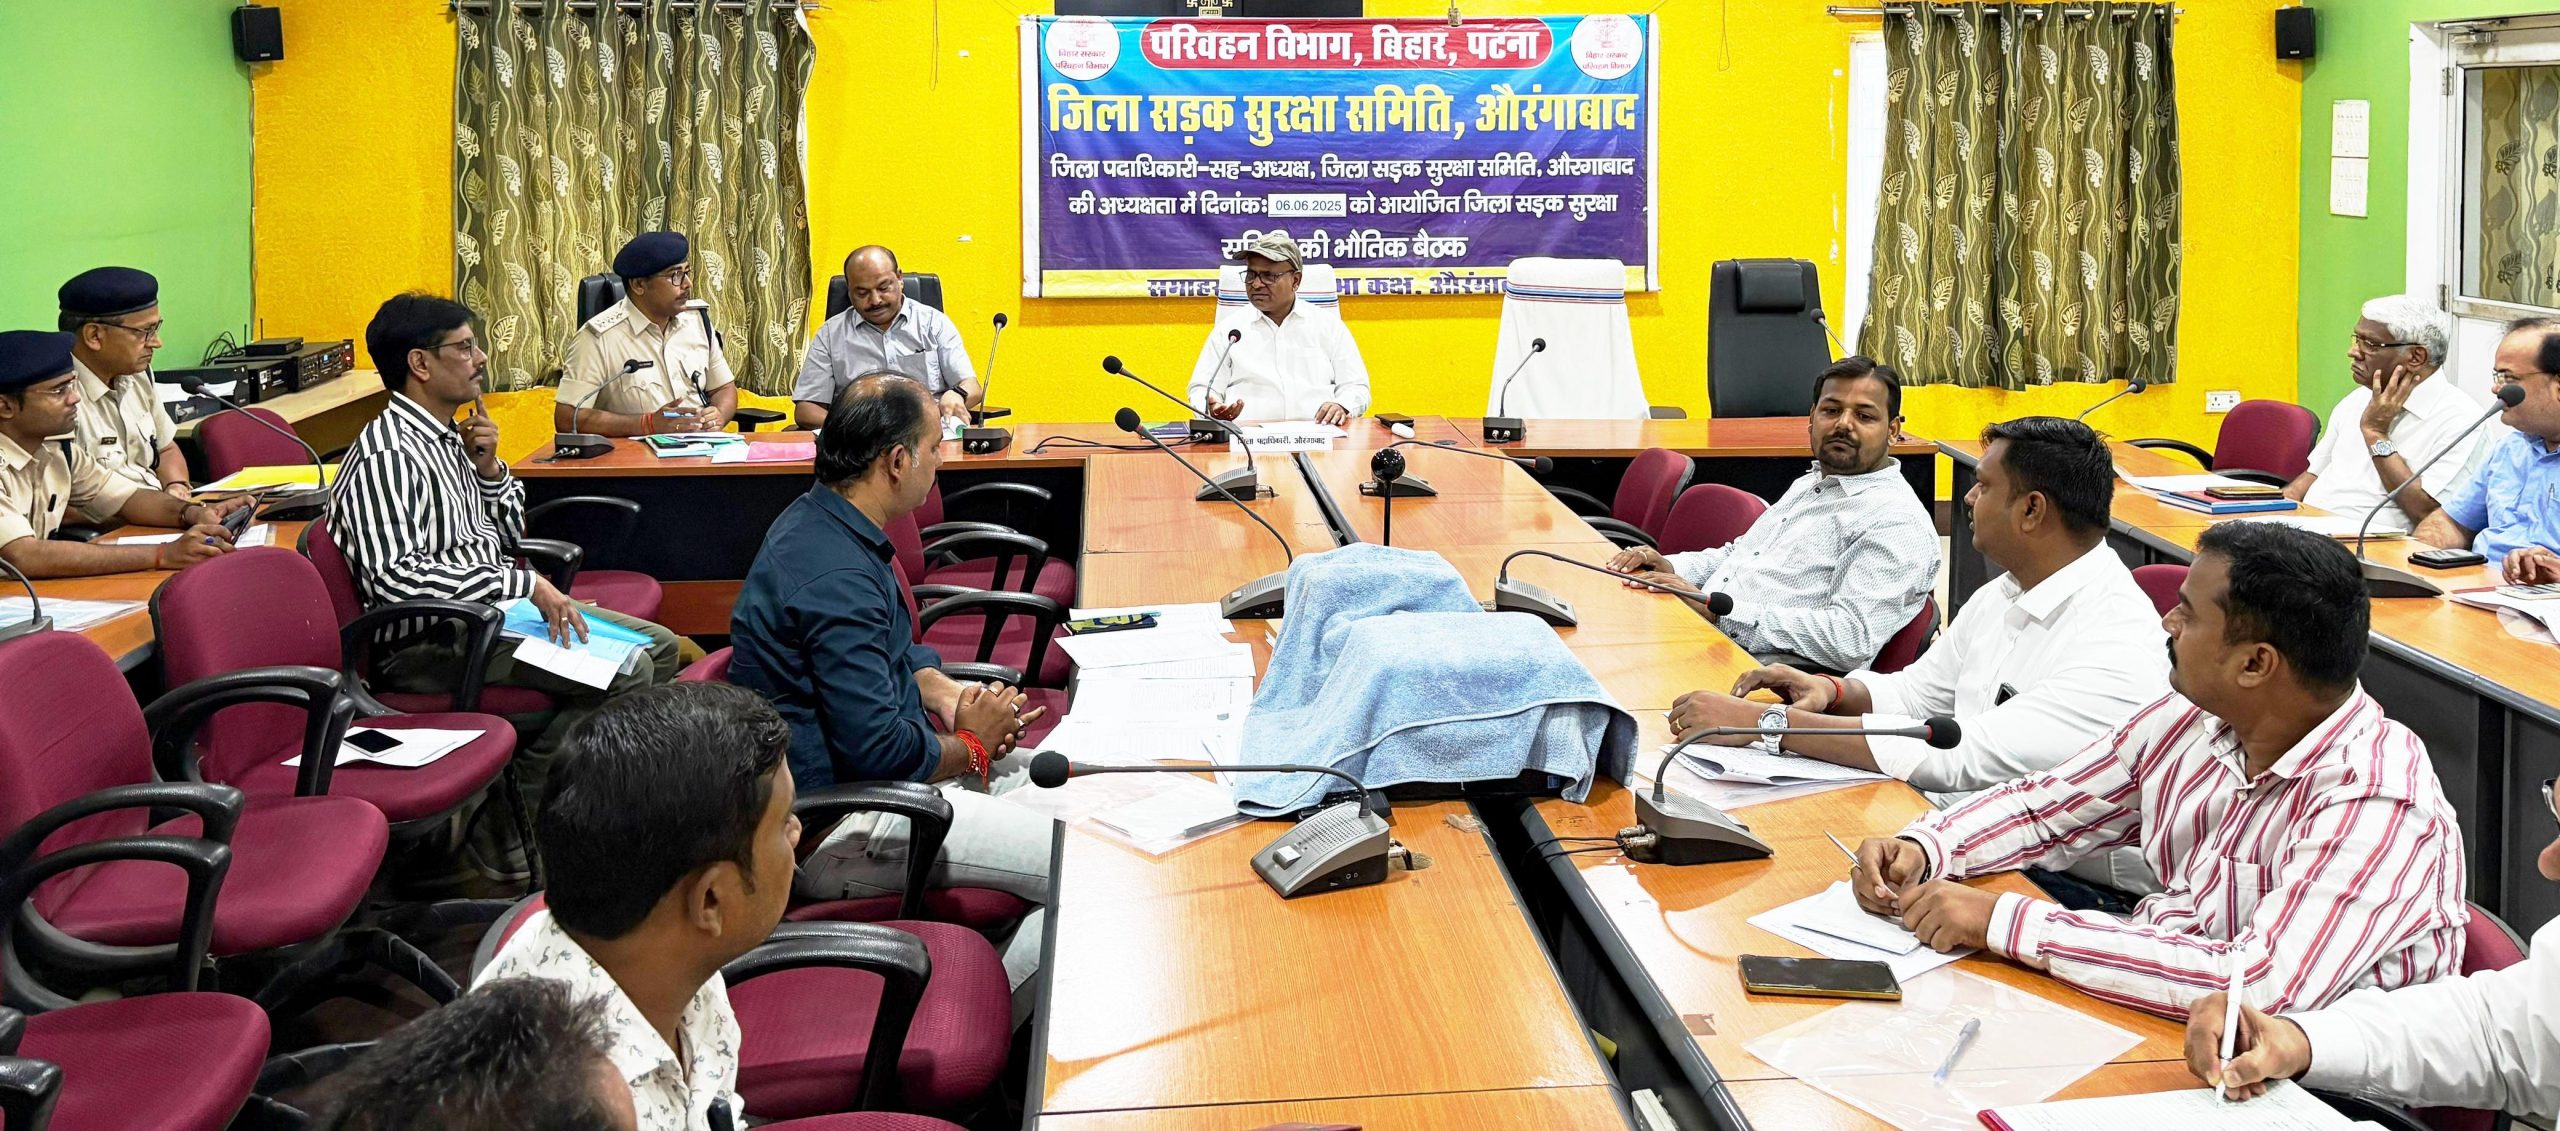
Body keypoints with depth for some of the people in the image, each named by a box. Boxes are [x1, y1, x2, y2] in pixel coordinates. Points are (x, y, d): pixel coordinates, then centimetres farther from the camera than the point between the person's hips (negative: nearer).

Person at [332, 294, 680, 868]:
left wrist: (488, 466, 1)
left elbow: (509, 535, 21)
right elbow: (397, 576, -29)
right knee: (625, 674, -22)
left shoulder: (448, 438, 13)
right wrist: (526, 584, -26)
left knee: (658, 646, 6)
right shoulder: (385, 456, -18)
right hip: (431, 642, -10)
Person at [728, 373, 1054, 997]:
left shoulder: (820, 520, 8)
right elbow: (880, 750, -28)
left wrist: (949, 695, 3)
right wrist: (970, 746, -8)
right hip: (835, 825, -11)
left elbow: (896, 647, 22)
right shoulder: (837, 576, -26)